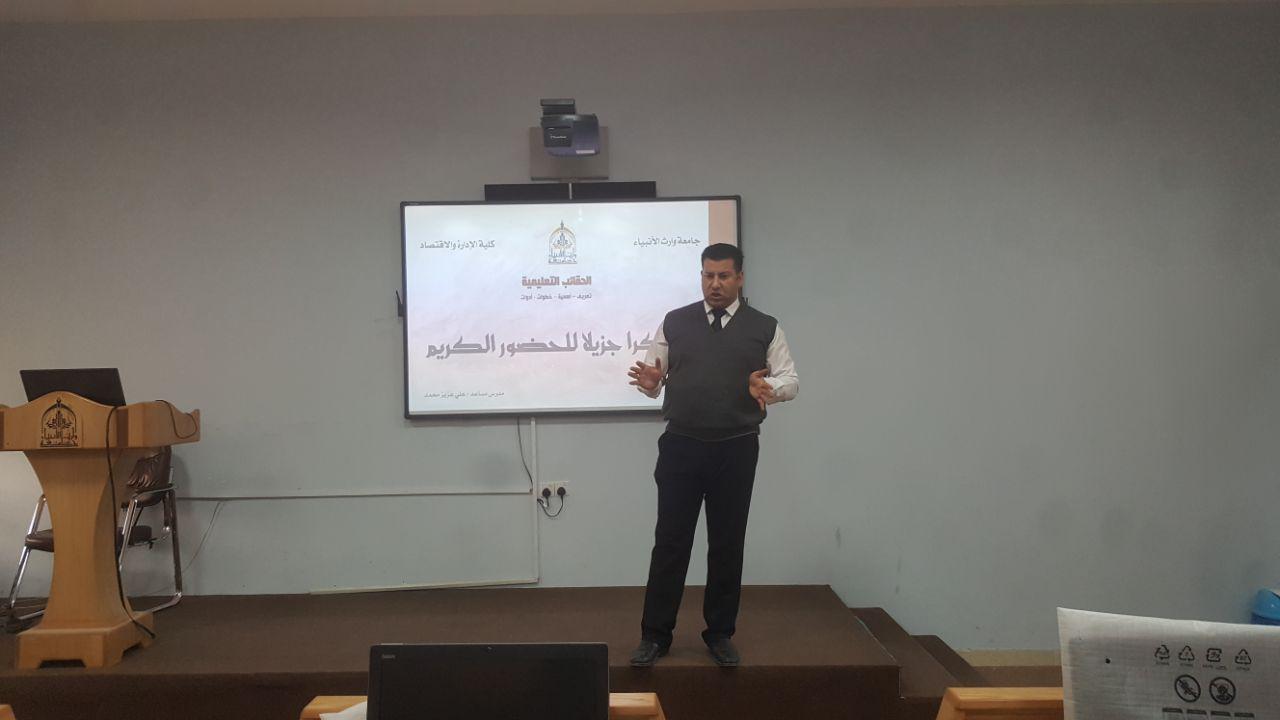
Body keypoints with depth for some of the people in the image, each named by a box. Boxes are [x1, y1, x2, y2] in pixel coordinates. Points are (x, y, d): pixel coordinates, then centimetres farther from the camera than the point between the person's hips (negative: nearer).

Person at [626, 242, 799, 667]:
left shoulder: (764, 328, 5)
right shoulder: (674, 323, 6)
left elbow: (790, 380, 4)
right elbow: (653, 378, 8)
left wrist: (770, 389, -18)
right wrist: (649, 382, -17)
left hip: (736, 449, 0)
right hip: (681, 446, 0)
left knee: (727, 544, 8)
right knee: (670, 542, 2)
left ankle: (720, 634, 22)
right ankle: (655, 634, 13)